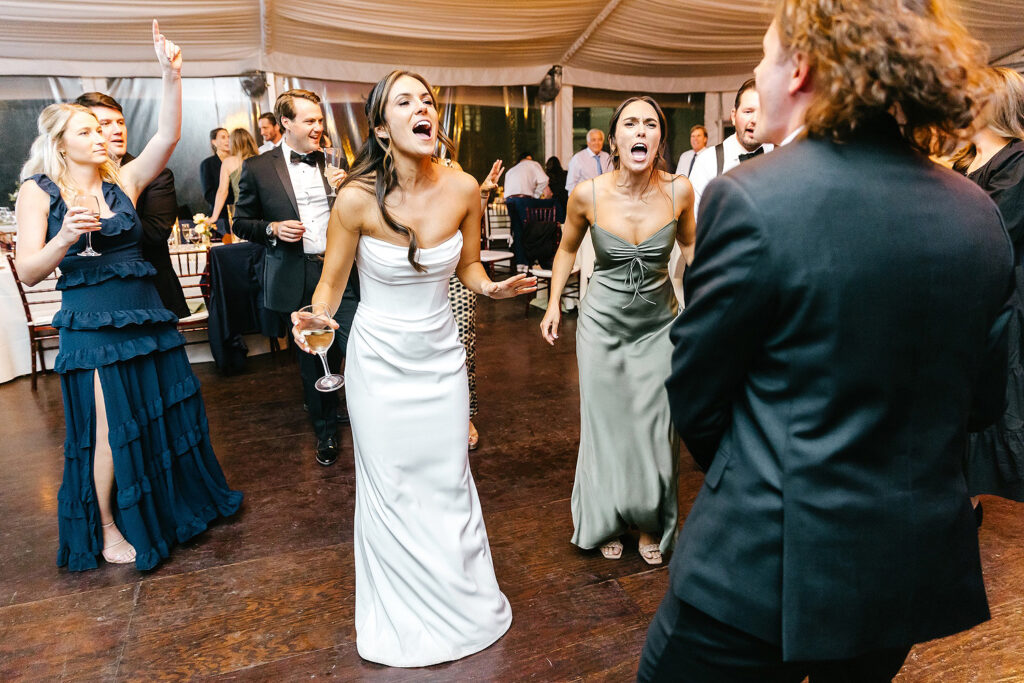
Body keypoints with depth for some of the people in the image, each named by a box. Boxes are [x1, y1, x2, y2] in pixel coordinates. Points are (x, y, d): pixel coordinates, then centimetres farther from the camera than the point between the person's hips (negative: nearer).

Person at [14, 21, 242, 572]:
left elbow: (167, 137, -5)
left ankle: (174, 503, 35)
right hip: (93, 326, -4)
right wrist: (65, 238, -26)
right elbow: (28, 272, -8)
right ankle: (107, 528, 21)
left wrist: (172, 76, -17)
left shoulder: (122, 181, 8)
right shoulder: (37, 192, -1)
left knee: (167, 410, 13)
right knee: (110, 428, 0)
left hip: (146, 314, 5)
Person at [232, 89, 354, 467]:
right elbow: (241, 223, 7)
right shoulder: (257, 167, 2)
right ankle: (326, 432, 28)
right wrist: (272, 229, -13)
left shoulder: (334, 163, 9)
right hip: (298, 277, -1)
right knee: (313, 361, 10)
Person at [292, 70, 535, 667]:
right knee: (391, 489, 12)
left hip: (441, 354, 2)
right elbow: (332, 282, -6)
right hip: (380, 360, -2)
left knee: (450, 482, 15)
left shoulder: (463, 189, -10)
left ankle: (463, 598, 41)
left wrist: (491, 287, -15)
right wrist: (315, 322, -26)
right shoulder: (357, 198, -18)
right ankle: (405, 616, 37)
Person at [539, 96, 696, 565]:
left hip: (659, 322, 1)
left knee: (656, 428, 7)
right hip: (604, 320, -1)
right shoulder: (587, 194, -14)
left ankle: (652, 525, 32)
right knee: (606, 423, 9)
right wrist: (553, 302, 0)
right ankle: (607, 522, 33)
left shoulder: (679, 191, -12)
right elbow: (567, 249, 5)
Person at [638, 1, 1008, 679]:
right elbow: (983, 399, 7)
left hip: (769, 571, -6)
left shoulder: (750, 199, -20)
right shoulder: (979, 213, -1)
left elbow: (694, 395, -11)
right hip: (920, 570, 6)